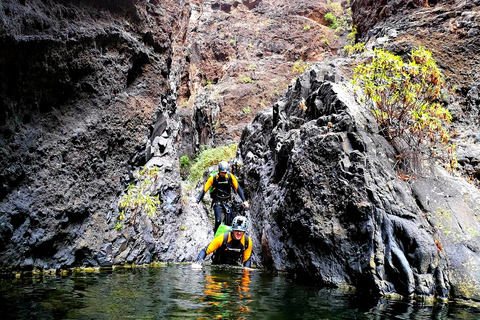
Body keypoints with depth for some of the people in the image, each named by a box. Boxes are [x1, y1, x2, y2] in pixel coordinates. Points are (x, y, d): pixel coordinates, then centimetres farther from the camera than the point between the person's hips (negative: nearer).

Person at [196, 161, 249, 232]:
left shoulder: (231, 177, -9)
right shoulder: (213, 178, -13)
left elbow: (238, 189, -5)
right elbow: (204, 190, -11)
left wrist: (244, 201, -12)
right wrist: (197, 202, -18)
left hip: (227, 201, 2)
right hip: (217, 201, -2)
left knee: (228, 223, -3)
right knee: (218, 221, -16)